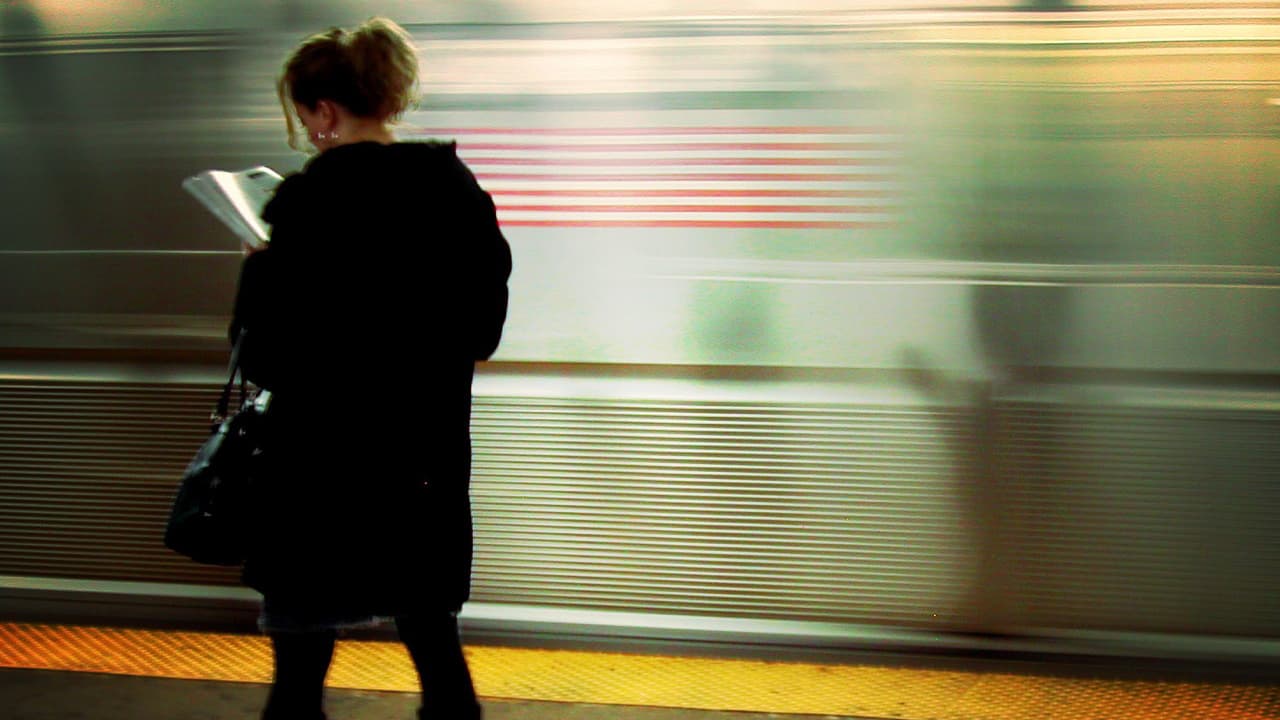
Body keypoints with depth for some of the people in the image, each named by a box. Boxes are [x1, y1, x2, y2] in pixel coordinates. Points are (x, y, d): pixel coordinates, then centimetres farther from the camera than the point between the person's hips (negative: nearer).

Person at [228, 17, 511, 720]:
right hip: (429, 463, 6)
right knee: (433, 638, 18)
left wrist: (259, 272, 0)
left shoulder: (309, 201, -17)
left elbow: (268, 360, -15)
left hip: (323, 466, -6)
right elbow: (482, 330, 10)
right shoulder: (461, 192, 2)